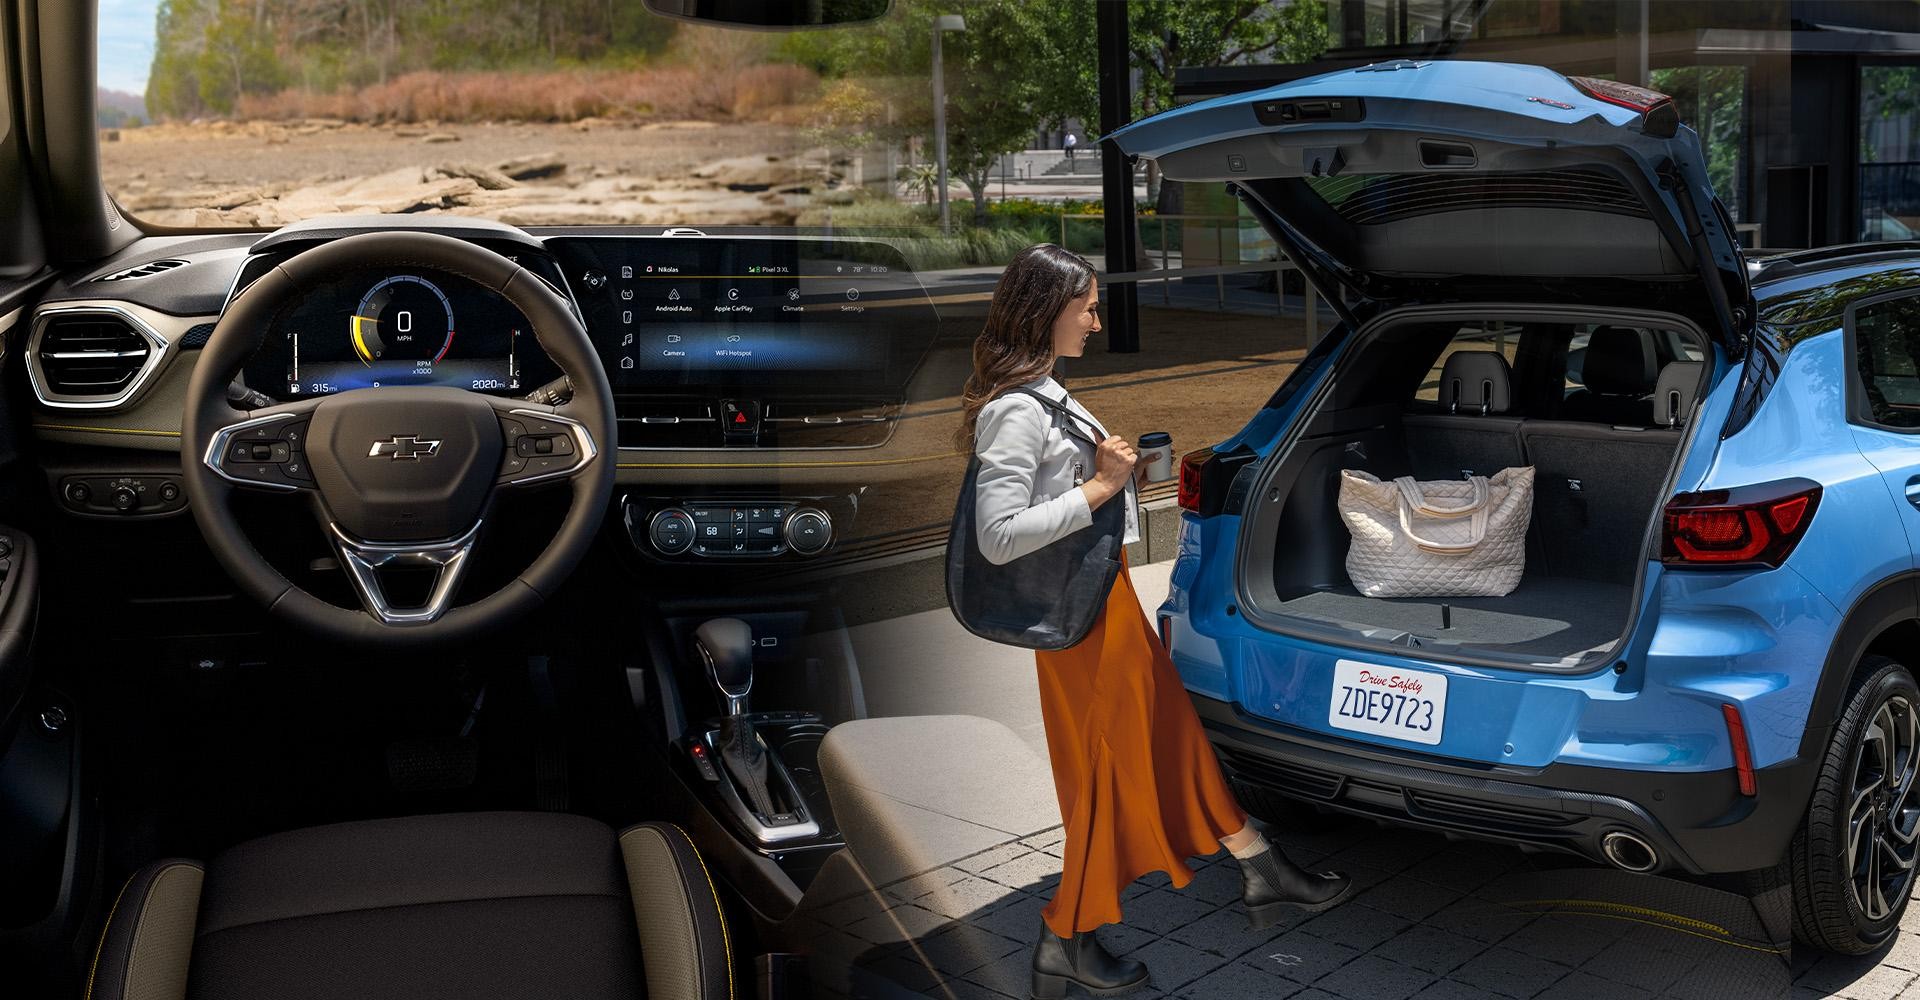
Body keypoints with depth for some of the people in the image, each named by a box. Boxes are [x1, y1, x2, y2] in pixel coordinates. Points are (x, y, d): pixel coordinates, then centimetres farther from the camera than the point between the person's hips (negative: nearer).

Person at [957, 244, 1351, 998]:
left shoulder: (1042, 392, 10)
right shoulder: (1015, 411, -21)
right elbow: (998, 536, -27)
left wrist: (1113, 469, 4)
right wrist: (1098, 488, -23)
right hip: (1082, 612, -10)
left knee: (1174, 737, 19)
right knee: (1112, 771, 3)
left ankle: (1263, 875, 33)